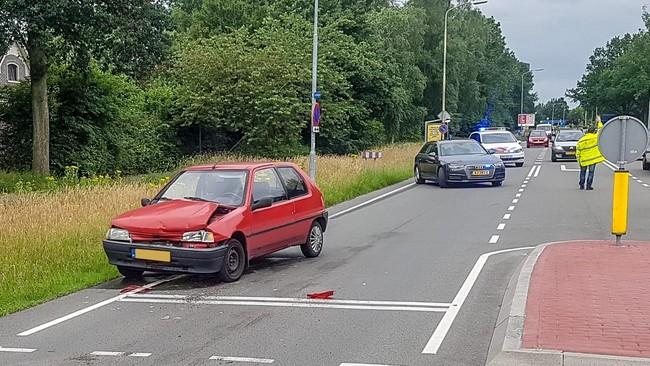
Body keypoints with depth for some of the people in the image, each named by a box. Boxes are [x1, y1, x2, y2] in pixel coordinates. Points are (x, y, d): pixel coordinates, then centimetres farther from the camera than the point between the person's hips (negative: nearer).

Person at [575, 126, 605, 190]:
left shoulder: (581, 141, -3)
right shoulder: (595, 137, -11)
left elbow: (578, 152, -3)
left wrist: (579, 161, 5)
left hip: (584, 159, 2)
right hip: (593, 158, -2)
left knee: (583, 172, 16)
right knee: (591, 172, 5)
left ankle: (582, 185, 18)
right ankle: (589, 186, 3)